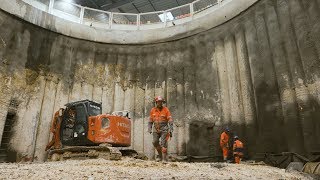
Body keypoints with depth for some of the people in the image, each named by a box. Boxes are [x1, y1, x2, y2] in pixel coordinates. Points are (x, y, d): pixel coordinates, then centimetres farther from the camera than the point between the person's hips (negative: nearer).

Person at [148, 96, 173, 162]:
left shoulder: (166, 110, -7)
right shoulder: (153, 110, 4)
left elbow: (170, 121, -9)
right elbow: (150, 120, 13)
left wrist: (171, 131, -16)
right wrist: (149, 129, 2)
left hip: (164, 129, -4)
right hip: (156, 130, 4)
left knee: (163, 143, -11)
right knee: (155, 142, -2)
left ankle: (165, 158, -4)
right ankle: (160, 155, 20)